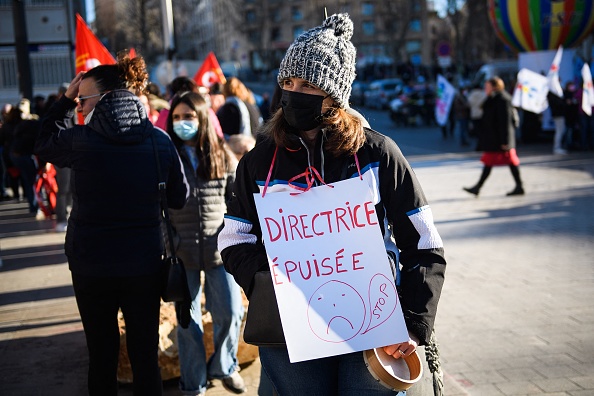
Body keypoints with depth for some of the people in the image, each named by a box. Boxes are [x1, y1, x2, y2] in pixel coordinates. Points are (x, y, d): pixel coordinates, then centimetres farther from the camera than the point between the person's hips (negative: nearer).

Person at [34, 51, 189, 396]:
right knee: (145, 354, 11)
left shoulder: (81, 140, -12)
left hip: (91, 264, -1)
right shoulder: (160, 141, -4)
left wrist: (65, 100, 12)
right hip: (145, 263, 2)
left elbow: (43, 144, 10)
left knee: (102, 355, 11)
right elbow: (180, 198, 6)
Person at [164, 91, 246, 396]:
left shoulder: (223, 156, 3)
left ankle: (224, 366, 30)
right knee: (187, 320, 6)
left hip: (220, 250, 1)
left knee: (230, 313, 3)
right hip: (182, 253, -1)